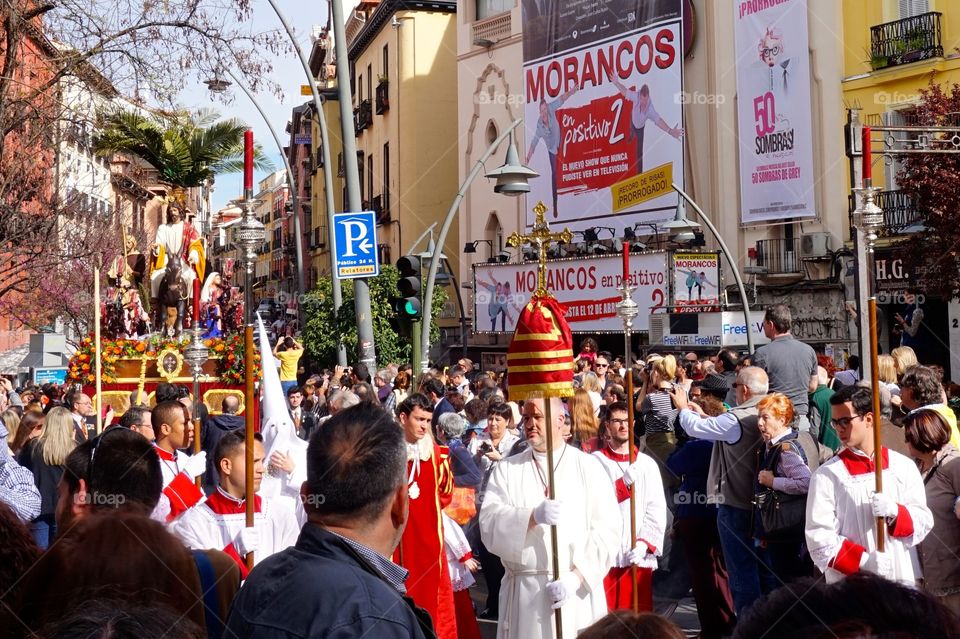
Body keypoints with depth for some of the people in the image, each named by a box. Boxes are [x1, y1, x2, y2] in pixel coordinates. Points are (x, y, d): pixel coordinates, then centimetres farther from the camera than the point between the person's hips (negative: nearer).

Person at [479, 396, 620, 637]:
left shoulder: (589, 467, 3)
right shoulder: (506, 470, 7)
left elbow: (607, 531, -5)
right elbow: (489, 524, -6)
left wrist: (576, 577, -15)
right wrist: (533, 516, -22)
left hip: (578, 593, -1)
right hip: (523, 595, 1)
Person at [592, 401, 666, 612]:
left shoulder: (647, 464, 10)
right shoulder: (596, 461, 1)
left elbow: (656, 510, 5)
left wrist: (644, 543, -7)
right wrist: (624, 482, -19)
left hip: (639, 556, 3)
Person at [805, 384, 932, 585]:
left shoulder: (903, 466, 8)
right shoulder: (827, 476, -2)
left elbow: (923, 523, 8)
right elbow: (819, 538, -7)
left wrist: (895, 512, -13)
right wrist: (863, 561, -19)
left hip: (902, 578, 3)